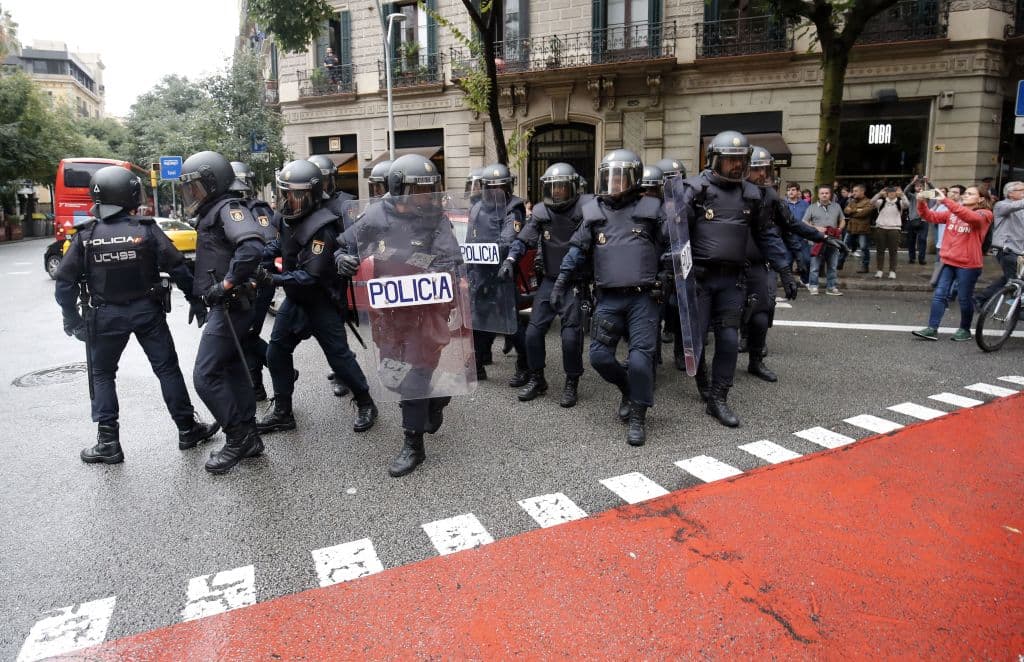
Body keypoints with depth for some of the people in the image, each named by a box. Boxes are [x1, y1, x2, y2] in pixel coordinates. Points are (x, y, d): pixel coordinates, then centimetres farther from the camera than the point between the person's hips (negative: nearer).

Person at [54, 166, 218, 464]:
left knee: (102, 375, 14)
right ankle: (188, 430, 16)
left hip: (105, 316, 1)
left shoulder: (85, 235, -5)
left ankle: (108, 443, 14)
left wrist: (72, 318, 8)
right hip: (147, 310, 0)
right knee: (167, 368, 9)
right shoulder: (146, 229, -9)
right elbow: (178, 268, -9)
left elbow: (65, 282, -3)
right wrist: (195, 300, 2)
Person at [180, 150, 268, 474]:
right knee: (232, 369, 14)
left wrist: (227, 283, -26)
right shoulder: (211, 213, 18)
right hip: (223, 305, 11)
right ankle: (248, 438, 23)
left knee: (205, 375, -9)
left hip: (230, 305, -11)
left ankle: (238, 438, 1)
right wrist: (202, 293, 13)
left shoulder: (228, 208, -13)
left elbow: (252, 247, -31)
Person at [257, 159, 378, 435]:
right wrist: (260, 255, 2)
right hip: (295, 299, 8)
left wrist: (273, 278, -32)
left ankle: (365, 404, 20)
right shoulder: (292, 217, 1)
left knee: (338, 355, 0)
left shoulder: (322, 228, -24)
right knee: (277, 352, 8)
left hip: (321, 302, -8)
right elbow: (282, 243, 20)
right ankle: (283, 412, 20)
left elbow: (311, 275, -29)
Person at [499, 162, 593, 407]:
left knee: (570, 335, -8)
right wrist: (510, 259, -10)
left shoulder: (586, 209, -10)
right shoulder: (541, 212, 2)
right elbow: (523, 239, 5)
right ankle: (537, 380, 23)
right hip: (548, 281, 4)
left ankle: (572, 385, 12)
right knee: (533, 331, 4)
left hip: (575, 283, -4)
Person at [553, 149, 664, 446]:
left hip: (643, 298, -2)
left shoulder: (651, 209, 3)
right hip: (608, 299, 3)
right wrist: (561, 283, 7)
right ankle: (629, 389, 30)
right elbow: (577, 250, 11)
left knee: (640, 357, -8)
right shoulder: (593, 212, 8)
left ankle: (637, 416, 10)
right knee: (599, 356, 1)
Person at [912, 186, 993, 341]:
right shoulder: (952, 213, 10)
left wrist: (945, 201, -36)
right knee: (939, 295, -1)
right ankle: (932, 329, 1)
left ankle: (965, 330, 22)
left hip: (968, 264, -4)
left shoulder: (984, 214, -6)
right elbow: (931, 216, 2)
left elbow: (969, 216, -28)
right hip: (948, 261, 4)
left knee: (964, 299, 6)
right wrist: (922, 203, -18)